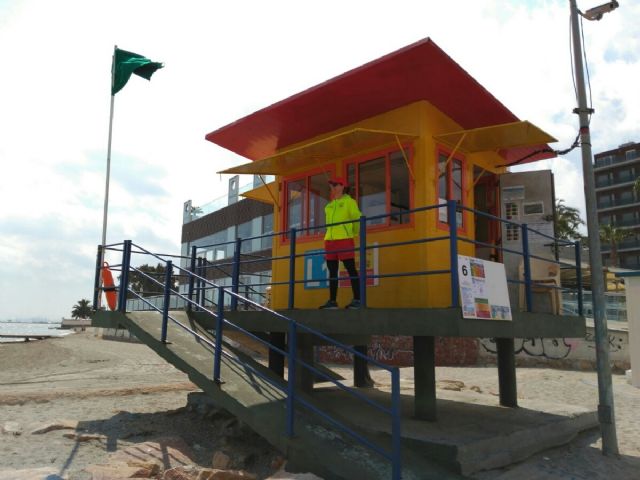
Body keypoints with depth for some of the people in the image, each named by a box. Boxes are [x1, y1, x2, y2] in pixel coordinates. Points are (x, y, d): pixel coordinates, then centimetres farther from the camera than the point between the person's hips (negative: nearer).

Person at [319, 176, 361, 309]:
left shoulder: (349, 201, 2)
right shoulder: (329, 205, 20)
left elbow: (358, 218, -3)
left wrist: (351, 232, 6)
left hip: (344, 239, -7)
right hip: (329, 240, 7)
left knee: (351, 269, -7)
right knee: (332, 271, 6)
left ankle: (357, 300, -5)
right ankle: (332, 301, 10)